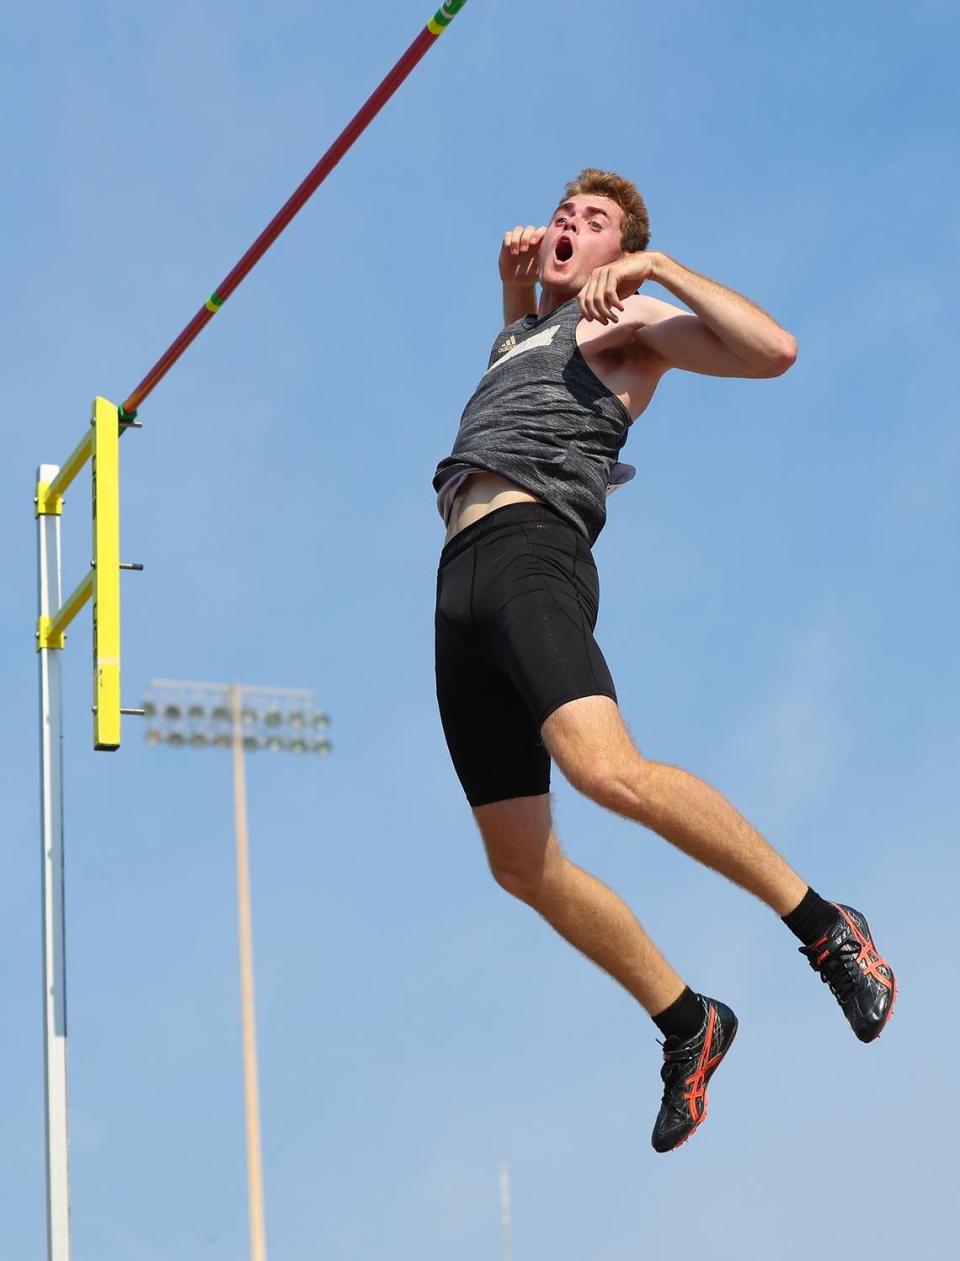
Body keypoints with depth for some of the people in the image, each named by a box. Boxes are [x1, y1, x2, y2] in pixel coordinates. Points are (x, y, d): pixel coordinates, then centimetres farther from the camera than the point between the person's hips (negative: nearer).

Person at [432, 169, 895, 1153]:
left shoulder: (627, 320, 10)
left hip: (530, 550, -8)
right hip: (460, 582, 8)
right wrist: (514, 287, 37)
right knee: (520, 863, 2)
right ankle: (687, 1024, 13)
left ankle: (822, 925, -22)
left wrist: (658, 267, -6)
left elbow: (773, 351, -4)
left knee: (605, 767, -34)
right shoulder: (523, 332, 32)